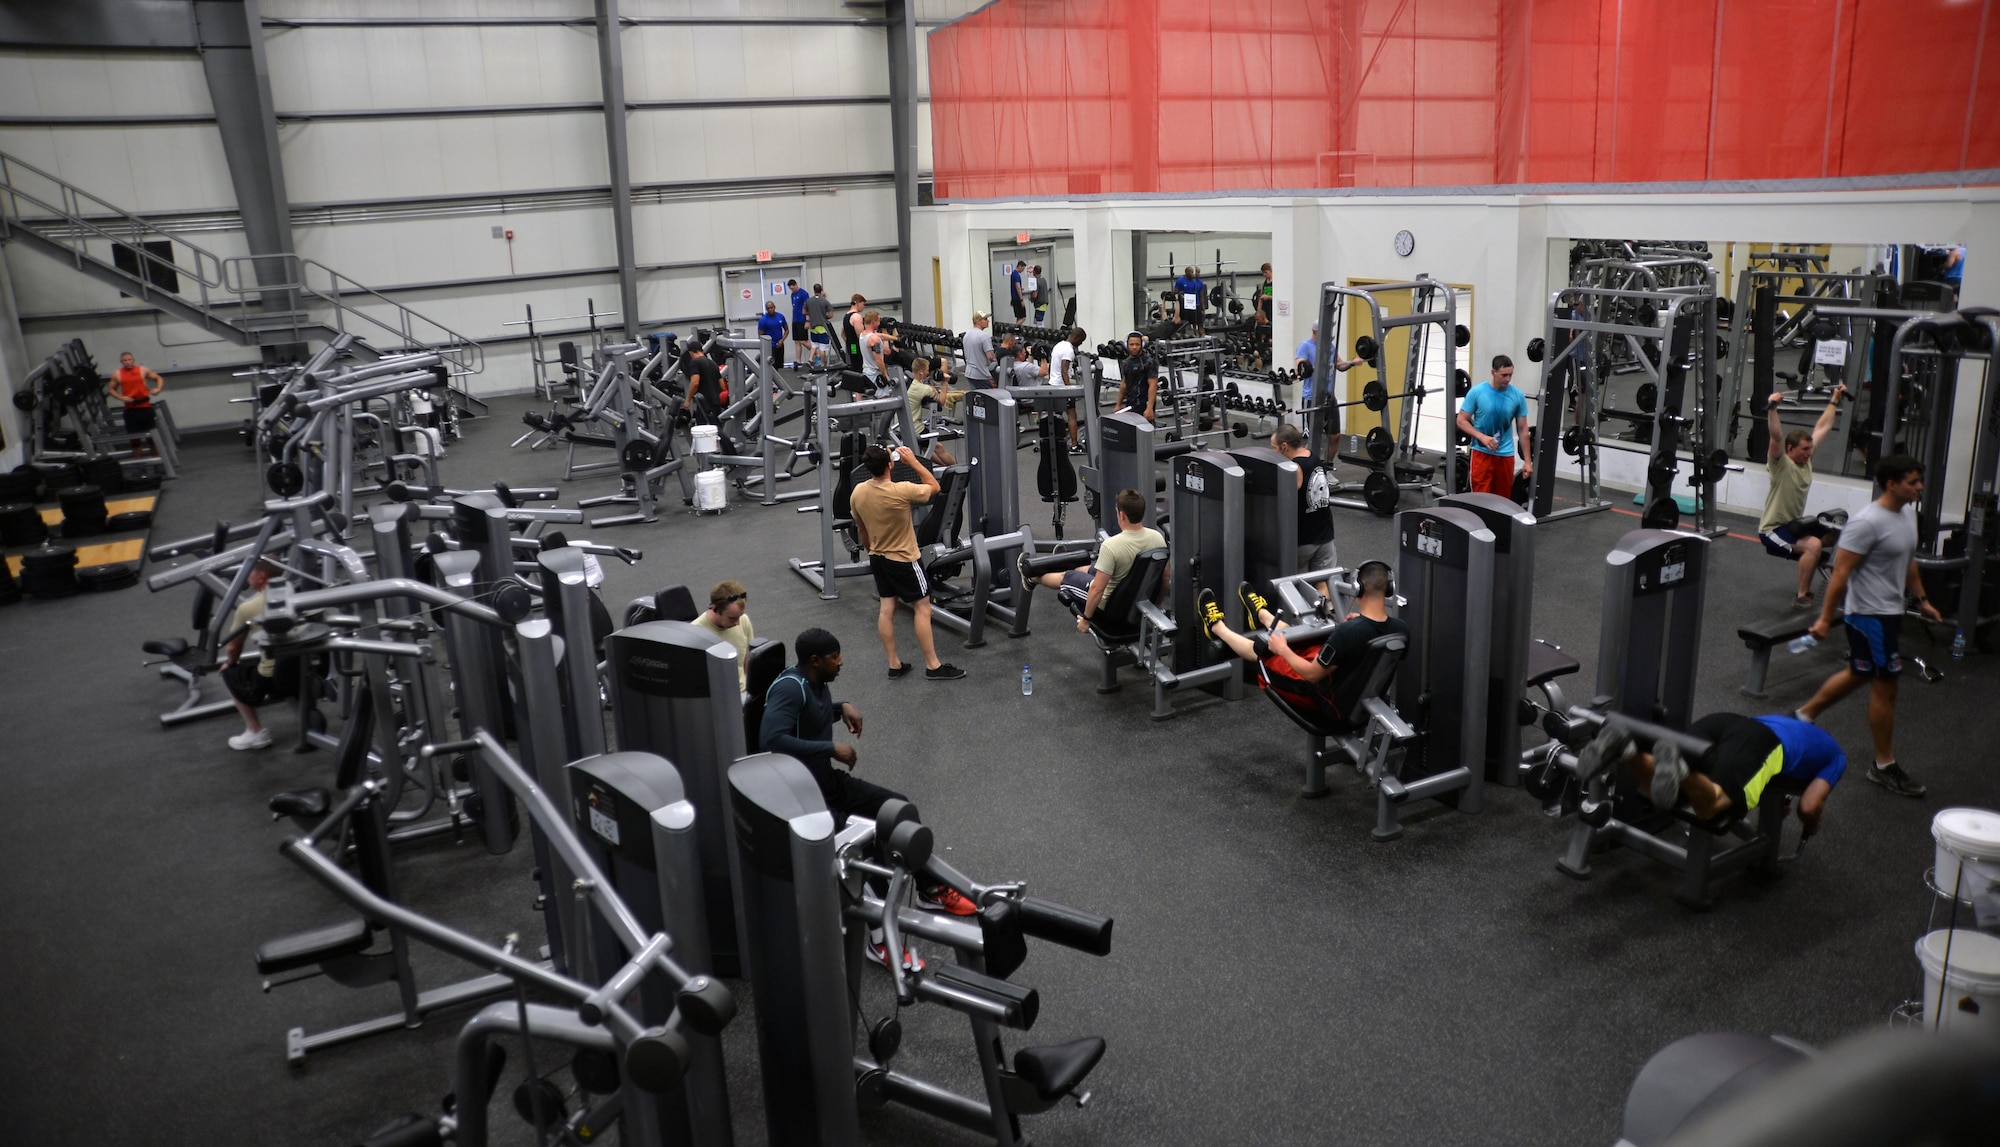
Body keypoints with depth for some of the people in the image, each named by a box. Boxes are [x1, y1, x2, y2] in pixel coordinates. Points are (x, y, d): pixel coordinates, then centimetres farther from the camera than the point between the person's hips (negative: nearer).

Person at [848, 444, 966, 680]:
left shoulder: (857, 494, -6)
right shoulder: (901, 491, -26)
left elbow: (861, 530, 8)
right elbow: (934, 487, -8)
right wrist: (914, 461, -4)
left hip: (877, 558, 6)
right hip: (904, 560, -6)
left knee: (886, 608, 11)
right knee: (922, 608, 2)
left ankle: (894, 664, 17)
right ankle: (933, 665, 4)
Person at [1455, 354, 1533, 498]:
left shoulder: (1517, 395, -1)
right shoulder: (1477, 392, -8)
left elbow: (1523, 429, 4)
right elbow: (1461, 420, -4)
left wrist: (1527, 460, 3)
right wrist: (1482, 437, -20)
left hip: (1506, 454, 2)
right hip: (1481, 452, -2)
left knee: (1503, 498, 7)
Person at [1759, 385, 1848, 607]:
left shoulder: (1806, 459, 4)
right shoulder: (1781, 465, -19)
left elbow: (1823, 427, 13)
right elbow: (1776, 437, -37)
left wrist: (1834, 399, 19)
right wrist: (1772, 408, -50)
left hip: (1795, 523, 10)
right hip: (1773, 529, -10)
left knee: (1837, 537, 19)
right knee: (1813, 545, -31)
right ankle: (1801, 597, -23)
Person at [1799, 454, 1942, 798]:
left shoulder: (1908, 513, 7)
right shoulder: (1868, 522, -22)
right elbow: (1841, 572, -22)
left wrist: (1922, 600, 21)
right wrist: (1825, 619, -21)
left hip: (1890, 611, 10)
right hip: (1870, 615, -10)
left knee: (1860, 675, 20)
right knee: (1885, 687, -1)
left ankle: (1803, 716, 34)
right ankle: (1885, 767, 11)